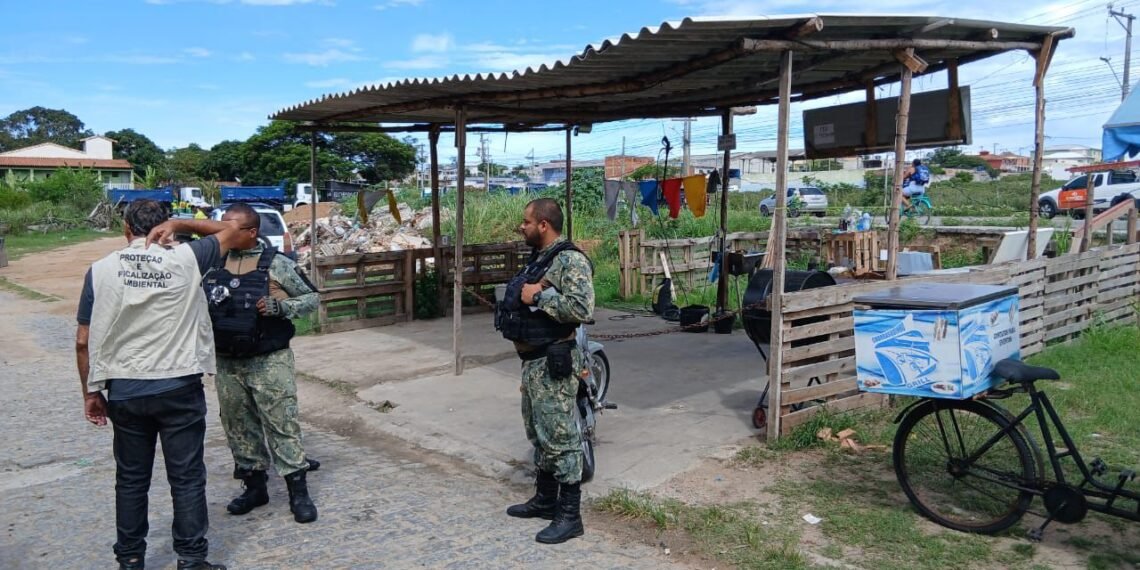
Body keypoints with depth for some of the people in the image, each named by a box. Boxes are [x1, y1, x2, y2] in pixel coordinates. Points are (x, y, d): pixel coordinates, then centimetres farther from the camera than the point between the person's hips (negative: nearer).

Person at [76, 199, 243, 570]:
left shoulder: (100, 270, 0)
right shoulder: (184, 259, -6)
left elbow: (84, 341, 2)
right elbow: (231, 232, 10)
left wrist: (90, 392, 12)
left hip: (124, 391, 2)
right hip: (179, 388, -2)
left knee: (131, 480, 15)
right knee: (186, 478, 7)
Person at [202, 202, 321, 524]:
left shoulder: (276, 264, -6)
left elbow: (311, 298, -3)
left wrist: (279, 307, -18)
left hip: (269, 361, -5)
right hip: (227, 363, 5)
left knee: (281, 424, -3)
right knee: (239, 426, 13)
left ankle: (298, 492, 6)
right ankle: (254, 487, 28)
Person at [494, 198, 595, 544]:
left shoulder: (570, 260, -16)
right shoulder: (539, 258, 14)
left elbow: (584, 310, -27)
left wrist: (538, 297, -22)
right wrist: (518, 301, 1)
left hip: (553, 364, -10)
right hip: (531, 361, 10)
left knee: (559, 437, -3)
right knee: (538, 434, 18)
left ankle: (570, 515, 6)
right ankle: (545, 499, 32)